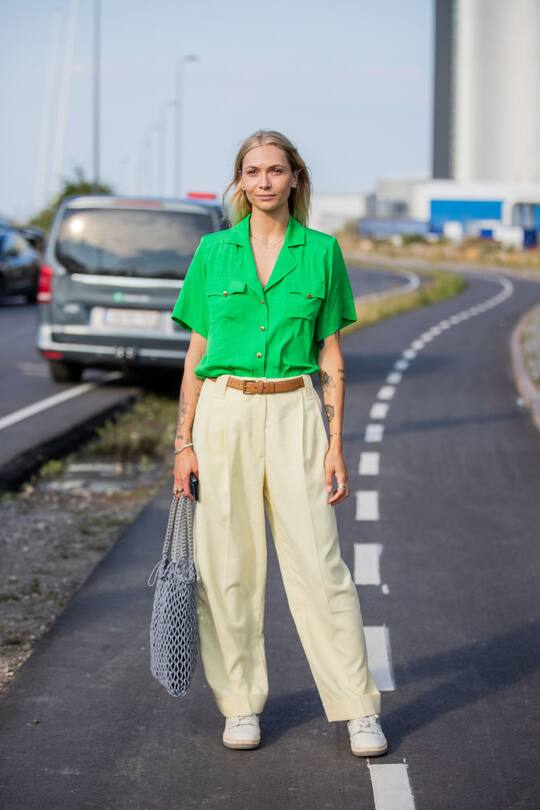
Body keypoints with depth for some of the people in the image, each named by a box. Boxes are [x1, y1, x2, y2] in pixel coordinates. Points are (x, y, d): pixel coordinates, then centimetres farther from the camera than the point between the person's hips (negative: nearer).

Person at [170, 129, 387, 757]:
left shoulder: (322, 251, 3)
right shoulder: (213, 252, 5)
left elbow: (331, 358, 5)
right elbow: (196, 354, 7)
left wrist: (336, 444, -1)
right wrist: (184, 442, 2)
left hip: (294, 414, -1)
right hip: (224, 415, 1)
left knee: (318, 562, -4)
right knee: (227, 564, 4)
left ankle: (360, 710, 4)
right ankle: (241, 705, 17)